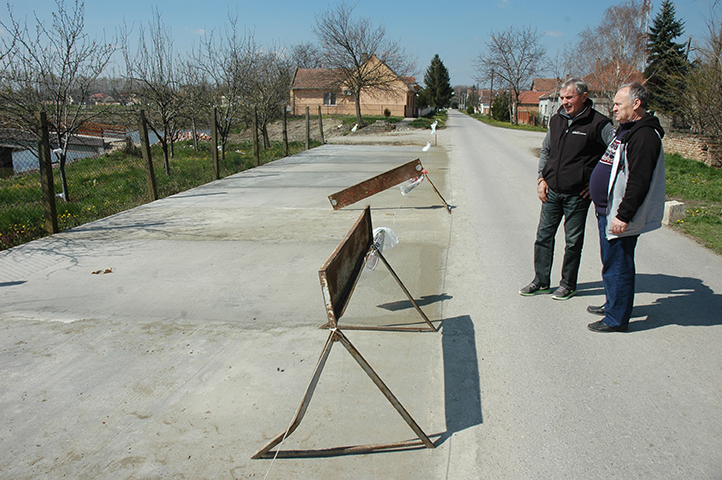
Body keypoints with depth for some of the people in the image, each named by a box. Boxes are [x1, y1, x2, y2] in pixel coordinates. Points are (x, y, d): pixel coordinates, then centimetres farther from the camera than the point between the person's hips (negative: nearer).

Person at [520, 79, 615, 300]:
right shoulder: (556, 120, 9)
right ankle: (541, 281, 23)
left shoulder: (598, 124, -10)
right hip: (551, 191, 6)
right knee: (544, 236, 10)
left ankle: (568, 285, 21)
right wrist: (542, 178, 9)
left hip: (577, 194, -5)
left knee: (573, 241, 6)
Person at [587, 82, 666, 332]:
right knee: (611, 262, 21)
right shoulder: (626, 129, 15)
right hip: (607, 211, 11)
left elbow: (639, 183, -25)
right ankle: (612, 304, 36)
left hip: (618, 217, -11)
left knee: (618, 265, -2)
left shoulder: (644, 136, -20)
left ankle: (617, 318, 8)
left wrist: (623, 215, -26)